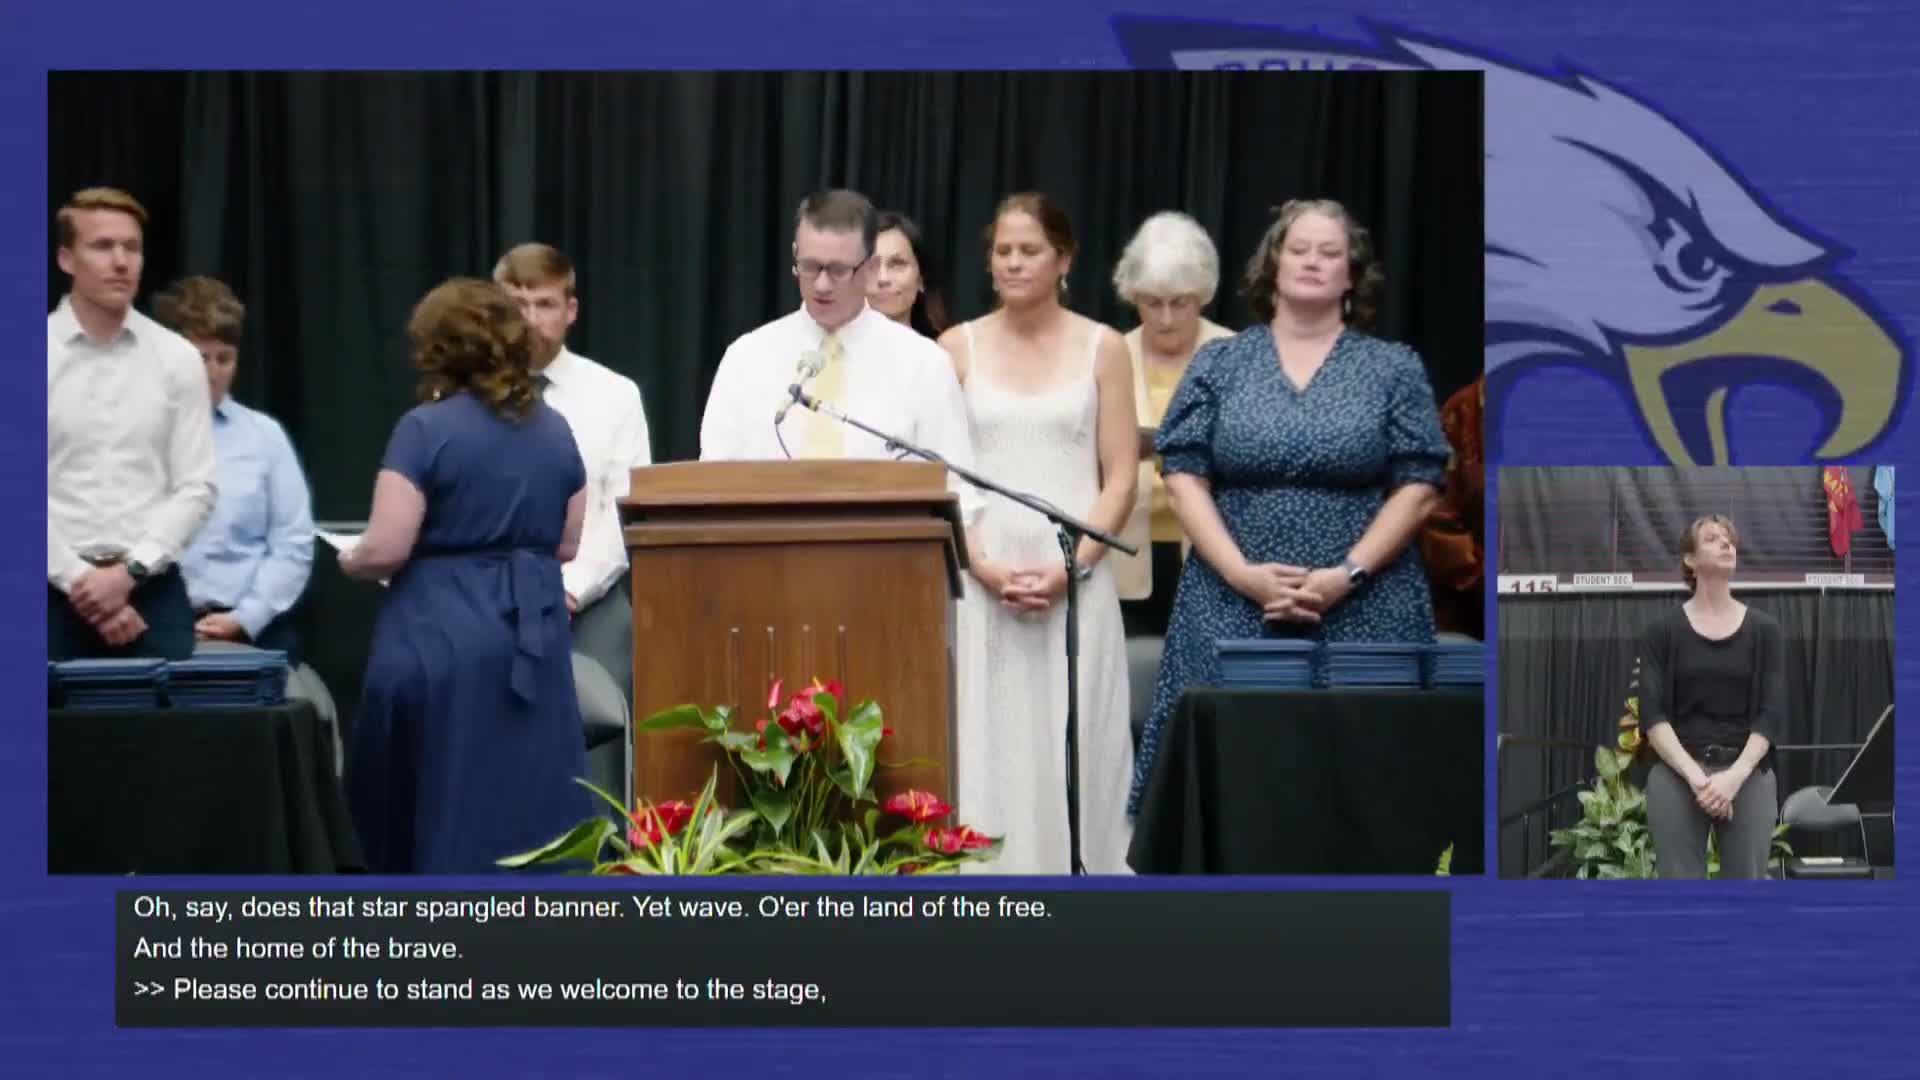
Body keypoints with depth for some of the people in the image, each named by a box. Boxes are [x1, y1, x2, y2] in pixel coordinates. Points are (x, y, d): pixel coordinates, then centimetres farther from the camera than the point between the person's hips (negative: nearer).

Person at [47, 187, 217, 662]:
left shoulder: (177, 358, 5)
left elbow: (196, 488, 1)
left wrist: (129, 573, -10)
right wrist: (80, 580, -11)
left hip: (153, 591, 1)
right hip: (55, 594, -1)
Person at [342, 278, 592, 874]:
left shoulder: (426, 429, -9)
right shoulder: (554, 430, 9)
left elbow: (386, 549, -14)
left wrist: (348, 560, 6)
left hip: (444, 639, -5)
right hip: (534, 636, 5)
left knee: (447, 813, 3)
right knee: (536, 806, 8)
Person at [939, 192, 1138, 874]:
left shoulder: (1102, 349, 6)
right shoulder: (957, 347, 8)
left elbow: (1120, 480, 3)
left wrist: (1070, 566, -11)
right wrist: (986, 568, -9)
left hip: (1075, 583, 0)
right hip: (981, 581, 1)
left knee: (1074, 751, -1)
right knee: (986, 748, -2)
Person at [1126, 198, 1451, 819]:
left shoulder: (1394, 369, 7)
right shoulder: (1219, 364, 10)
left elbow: (1419, 486, 1)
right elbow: (1183, 475, 3)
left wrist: (1348, 575, -11)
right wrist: (1242, 573, -10)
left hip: (1361, 614, -1)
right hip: (1233, 608, 1)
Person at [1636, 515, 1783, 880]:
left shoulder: (1764, 629, 6)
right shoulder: (1663, 630, 3)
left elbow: (1771, 715, -2)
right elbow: (1652, 714, -5)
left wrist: (1735, 775, -16)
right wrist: (1696, 776, -17)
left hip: (1748, 777, 1)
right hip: (1677, 776, -1)